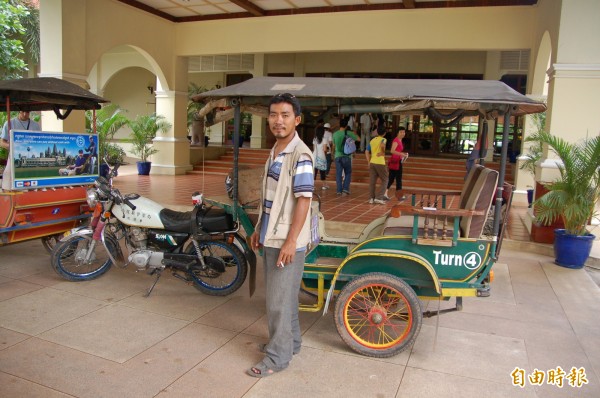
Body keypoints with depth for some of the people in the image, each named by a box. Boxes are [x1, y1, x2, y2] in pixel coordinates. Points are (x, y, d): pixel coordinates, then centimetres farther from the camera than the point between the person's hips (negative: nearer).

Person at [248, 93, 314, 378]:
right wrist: (259, 229, 18)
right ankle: (290, 341, 37)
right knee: (282, 294, 20)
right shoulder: (274, 152, 11)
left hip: (286, 240, -9)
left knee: (279, 300, 1)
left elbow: (304, 200, -20)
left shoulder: (300, 155, -16)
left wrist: (291, 241, -21)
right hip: (271, 237, 9)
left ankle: (278, 356, 17)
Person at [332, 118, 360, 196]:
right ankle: (345, 189, 1)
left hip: (338, 156, 2)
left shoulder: (335, 134, 1)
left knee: (338, 174, 6)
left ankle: (339, 190, 7)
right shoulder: (349, 133, -5)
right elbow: (358, 139, 6)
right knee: (348, 173, 11)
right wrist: (354, 134, 21)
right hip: (346, 156, -2)